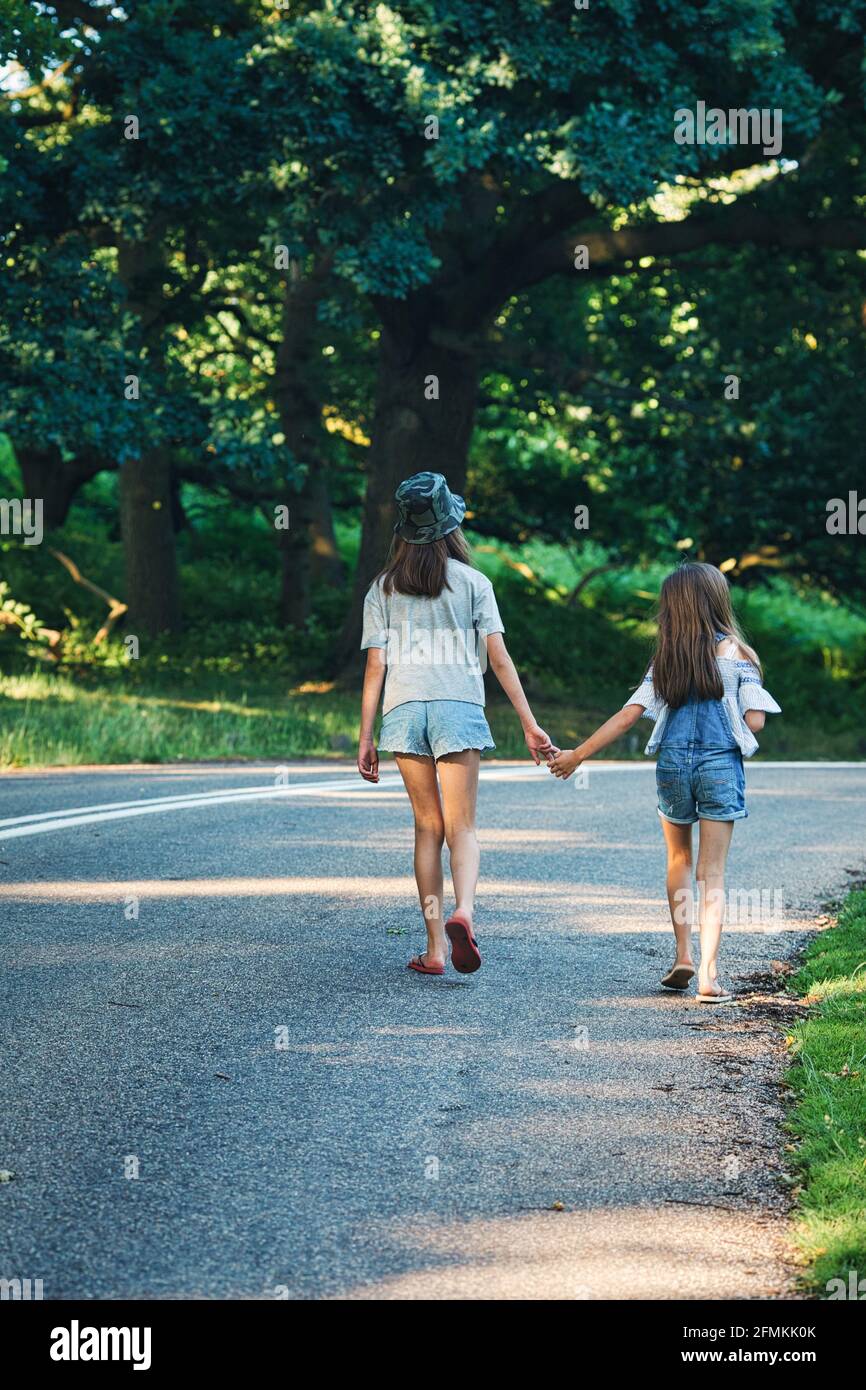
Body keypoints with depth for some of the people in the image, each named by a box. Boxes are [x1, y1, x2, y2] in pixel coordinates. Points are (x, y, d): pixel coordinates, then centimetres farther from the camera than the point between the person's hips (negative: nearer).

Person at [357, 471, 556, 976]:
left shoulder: (384, 589, 7)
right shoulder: (473, 582, 3)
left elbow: (375, 667, 3)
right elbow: (500, 658, -2)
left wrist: (366, 738, 6)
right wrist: (530, 725, 0)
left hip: (404, 708, 2)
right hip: (459, 707, -1)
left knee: (428, 826, 9)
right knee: (461, 826, 0)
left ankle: (436, 947, 5)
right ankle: (464, 911, -30)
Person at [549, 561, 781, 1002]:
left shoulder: (665, 659, 4)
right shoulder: (734, 652, -2)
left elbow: (626, 717, 0)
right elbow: (754, 720, -8)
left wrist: (576, 755, 6)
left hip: (672, 763, 2)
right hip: (720, 765, -2)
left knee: (679, 859, 23)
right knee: (712, 873, -2)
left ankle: (682, 955, 15)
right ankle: (708, 974, -11)